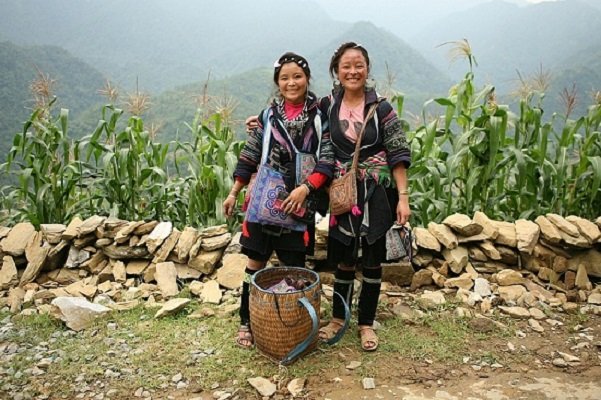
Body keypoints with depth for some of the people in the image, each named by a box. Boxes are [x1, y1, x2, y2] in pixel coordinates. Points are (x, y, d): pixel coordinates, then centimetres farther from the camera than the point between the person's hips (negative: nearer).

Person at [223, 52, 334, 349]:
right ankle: (246, 321, 22)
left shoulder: (320, 116, 0)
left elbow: (328, 160, -7)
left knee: (294, 266, 7)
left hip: (300, 202, -1)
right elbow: (249, 158, 9)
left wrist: (305, 188, -20)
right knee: (256, 261, 8)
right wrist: (233, 193, 7)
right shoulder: (268, 115, 6)